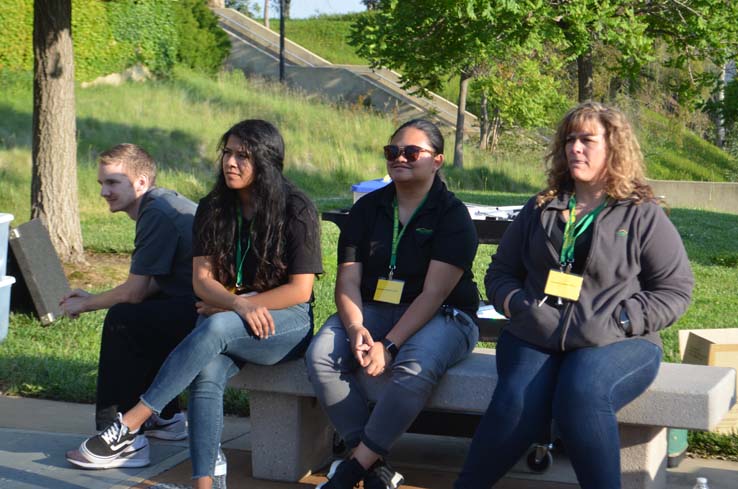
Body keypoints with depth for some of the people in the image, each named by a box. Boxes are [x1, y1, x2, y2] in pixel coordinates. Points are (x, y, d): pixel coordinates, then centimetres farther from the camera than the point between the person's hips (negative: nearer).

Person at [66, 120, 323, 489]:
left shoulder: (296, 209, -5)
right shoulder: (213, 209, 8)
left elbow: (300, 290, -8)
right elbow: (201, 279, 1)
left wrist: (230, 308, -10)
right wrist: (238, 303, -21)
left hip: (287, 323, -4)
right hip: (225, 313, 4)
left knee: (216, 327, -35)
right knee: (206, 375, -31)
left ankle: (128, 426, -34)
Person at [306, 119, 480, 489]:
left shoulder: (452, 216, -5)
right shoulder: (368, 208, 10)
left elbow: (433, 294, -15)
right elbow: (348, 279, 1)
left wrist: (389, 345, -25)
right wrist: (355, 329, -19)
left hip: (440, 317, -4)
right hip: (372, 310, 4)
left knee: (414, 369, -37)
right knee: (320, 355, -25)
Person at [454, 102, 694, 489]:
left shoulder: (643, 215, 7)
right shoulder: (540, 210, 18)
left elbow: (675, 290, 3)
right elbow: (500, 272, 22)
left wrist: (618, 321, -10)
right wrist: (515, 303, 0)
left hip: (618, 343, -2)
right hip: (535, 339, 2)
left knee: (582, 394, -37)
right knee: (518, 400, -30)